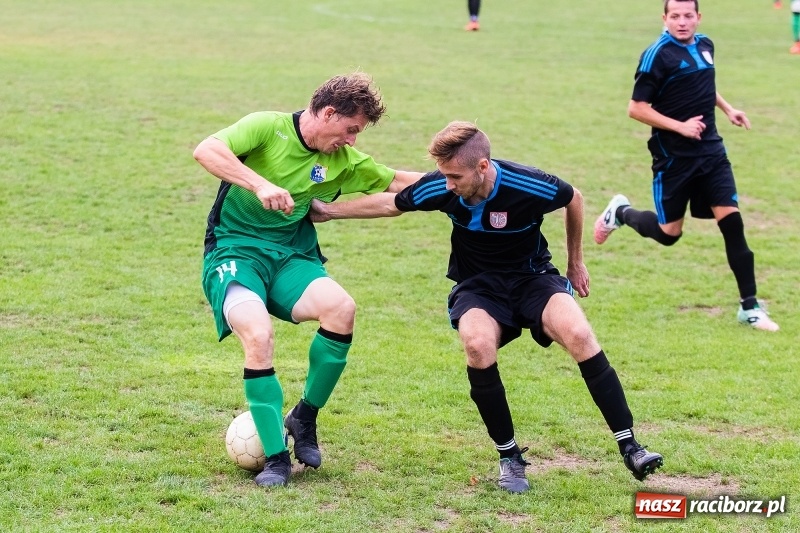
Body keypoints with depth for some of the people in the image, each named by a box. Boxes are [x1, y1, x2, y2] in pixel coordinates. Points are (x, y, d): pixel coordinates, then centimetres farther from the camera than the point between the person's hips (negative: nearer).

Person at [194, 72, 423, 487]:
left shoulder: (342, 160, 7)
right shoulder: (268, 127, -10)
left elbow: (395, 181, 20)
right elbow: (205, 150, -23)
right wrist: (261, 185, -34)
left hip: (290, 257, 5)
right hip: (234, 249, -5)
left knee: (342, 308, -27)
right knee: (259, 335, -33)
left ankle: (304, 419, -5)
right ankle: (276, 457, -19)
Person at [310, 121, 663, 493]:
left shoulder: (530, 187, -24)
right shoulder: (440, 188, -17)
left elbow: (574, 200, 0)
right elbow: (390, 204, 4)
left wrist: (575, 262, 11)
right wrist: (329, 211, 12)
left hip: (532, 278, -1)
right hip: (477, 287, 1)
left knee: (578, 335, -30)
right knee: (478, 345, -33)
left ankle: (629, 447, -21)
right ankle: (509, 458, -14)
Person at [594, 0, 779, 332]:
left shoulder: (705, 46, 7)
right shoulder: (657, 55, -14)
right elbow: (637, 108, -15)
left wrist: (727, 109, 15)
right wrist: (681, 126, -21)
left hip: (710, 150, 5)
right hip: (673, 156, -5)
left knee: (732, 221, -5)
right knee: (668, 233, 4)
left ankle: (749, 307, 0)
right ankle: (620, 212, 35)